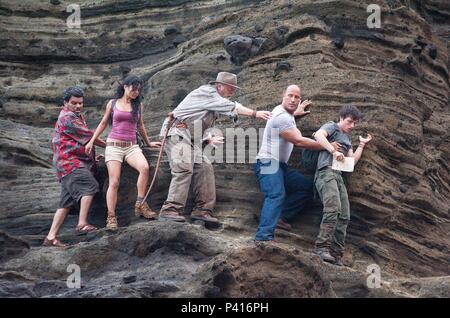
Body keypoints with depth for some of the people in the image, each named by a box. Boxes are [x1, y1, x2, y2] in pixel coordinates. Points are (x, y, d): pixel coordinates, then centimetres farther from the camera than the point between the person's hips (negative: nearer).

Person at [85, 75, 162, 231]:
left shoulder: (139, 105, 11)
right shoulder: (112, 104, 7)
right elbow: (103, 123, 16)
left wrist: (148, 143, 32)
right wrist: (91, 141, 12)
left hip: (132, 146, 2)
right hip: (114, 145, -1)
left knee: (144, 167, -29)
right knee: (114, 182, -12)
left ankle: (140, 205, -19)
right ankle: (111, 218, -9)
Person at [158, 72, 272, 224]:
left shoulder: (214, 99, 24)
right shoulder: (206, 92, -5)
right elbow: (231, 107, -15)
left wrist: (208, 140, 17)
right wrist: (255, 113, -15)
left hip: (190, 138, 10)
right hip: (177, 132, -10)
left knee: (204, 168, 2)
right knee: (184, 168, -23)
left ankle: (202, 210, 2)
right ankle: (170, 209, -28)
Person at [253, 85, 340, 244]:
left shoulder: (286, 113, 16)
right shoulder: (282, 117, -17)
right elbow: (299, 141, -19)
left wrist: (296, 113, 47)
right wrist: (327, 146, -11)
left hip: (280, 165, 10)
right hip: (268, 163, -10)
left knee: (308, 186, 6)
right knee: (276, 195, -31)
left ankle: (278, 216, -4)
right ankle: (263, 237, -44)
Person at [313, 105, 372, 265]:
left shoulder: (347, 137, 30)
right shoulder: (332, 127, 7)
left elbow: (352, 161, 25)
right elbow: (318, 135, -16)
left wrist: (361, 145, 23)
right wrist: (334, 151, -22)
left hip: (338, 176, 9)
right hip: (326, 172, -9)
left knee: (344, 217, 1)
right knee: (333, 208, -28)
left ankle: (336, 255, 3)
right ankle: (321, 247, -33)